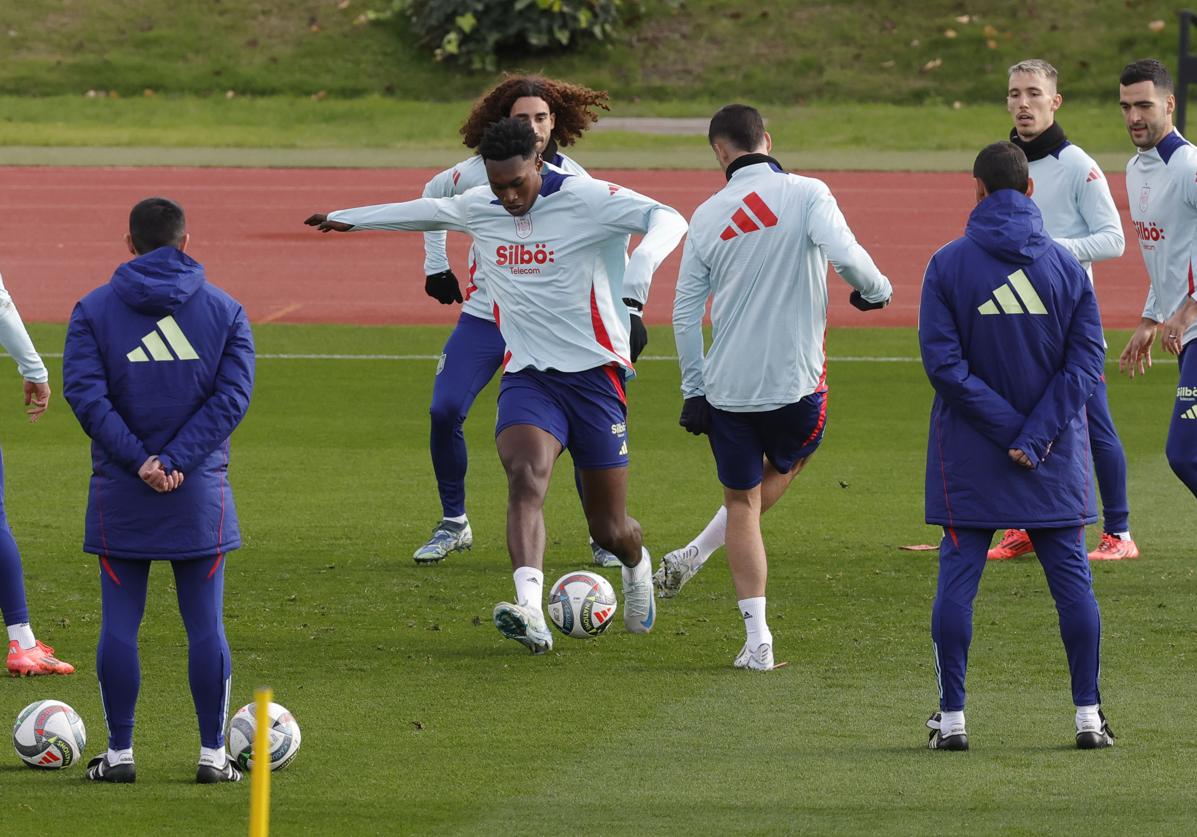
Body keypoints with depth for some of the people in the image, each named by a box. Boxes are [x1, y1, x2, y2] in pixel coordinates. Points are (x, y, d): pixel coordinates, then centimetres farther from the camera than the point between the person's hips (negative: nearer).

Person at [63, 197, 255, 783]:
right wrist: (174, 461, -12)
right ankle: (212, 754, 5)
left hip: (120, 494, 0)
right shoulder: (225, 311, 3)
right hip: (200, 494, 0)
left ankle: (119, 752, 6)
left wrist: (139, 460, -12)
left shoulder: (93, 310, 1)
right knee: (206, 625, 4)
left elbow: (84, 394, -10)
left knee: (119, 623, 5)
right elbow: (231, 396, -7)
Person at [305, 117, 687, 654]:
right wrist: (350, 219, 40)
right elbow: (424, 211, 26)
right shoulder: (478, 209, 5)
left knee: (609, 530, 5)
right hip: (527, 377, 3)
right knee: (526, 477, -28)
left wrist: (641, 264, -42)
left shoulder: (584, 199, -10)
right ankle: (530, 614, -44)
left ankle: (637, 566, 44)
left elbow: (667, 219, -21)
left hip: (593, 374, -3)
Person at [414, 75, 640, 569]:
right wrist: (436, 265, 15)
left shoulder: (573, 182, -8)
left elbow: (611, 247, -1)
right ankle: (453, 525, 9)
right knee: (444, 413, -11)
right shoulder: (478, 174, -5)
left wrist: (630, 310, -11)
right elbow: (434, 196, 17)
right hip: (484, 317, 1)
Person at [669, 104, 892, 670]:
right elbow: (844, 255, -23)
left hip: (727, 388, 1)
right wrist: (876, 289, -2)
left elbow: (686, 313, 4)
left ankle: (756, 639, 5)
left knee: (741, 502, 13)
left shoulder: (708, 216, 2)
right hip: (797, 383, -1)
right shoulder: (806, 194, -7)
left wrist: (693, 391, 13)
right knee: (784, 466, 29)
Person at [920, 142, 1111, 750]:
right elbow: (1087, 359, -6)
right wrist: (1037, 436, -9)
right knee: (1070, 575, 7)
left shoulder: (948, 266, -6)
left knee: (958, 575, 4)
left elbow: (943, 363, -11)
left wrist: (1011, 429, -10)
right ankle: (1088, 714, 7)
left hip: (968, 456, -1)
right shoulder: (1066, 266, -1)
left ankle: (952, 717, 3)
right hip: (1057, 460, 1)